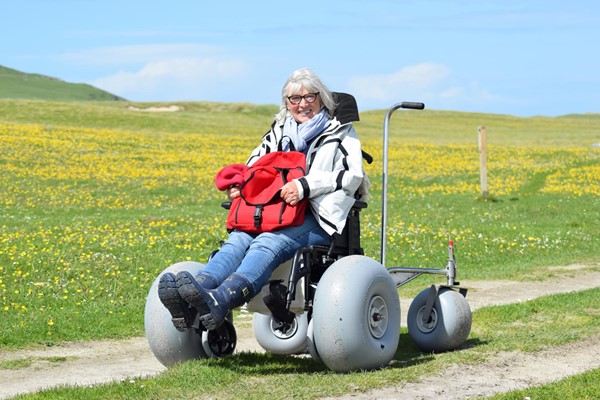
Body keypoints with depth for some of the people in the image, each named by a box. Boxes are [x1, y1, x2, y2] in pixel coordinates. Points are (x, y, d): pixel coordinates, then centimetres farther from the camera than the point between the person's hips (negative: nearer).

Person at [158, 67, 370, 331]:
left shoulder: (340, 131, 9)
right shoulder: (278, 133, 25)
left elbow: (352, 175, -5)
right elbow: (254, 167, 28)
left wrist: (305, 186, -19)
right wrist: (236, 186, 2)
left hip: (318, 220, -5)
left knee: (268, 243, -35)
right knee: (238, 240, -28)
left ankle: (218, 302, -63)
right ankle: (189, 302, -55)